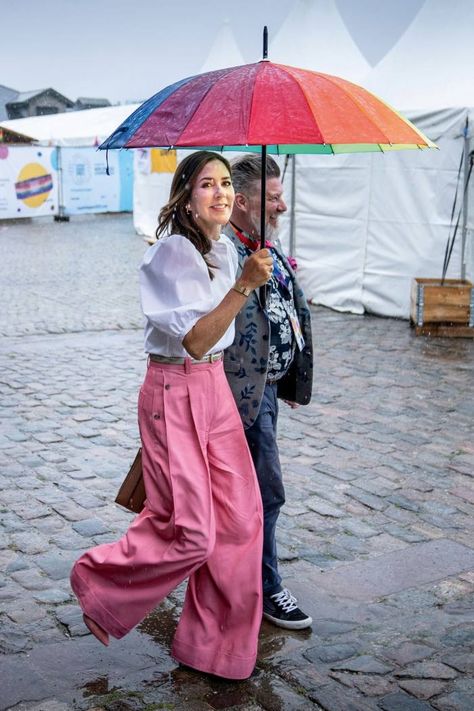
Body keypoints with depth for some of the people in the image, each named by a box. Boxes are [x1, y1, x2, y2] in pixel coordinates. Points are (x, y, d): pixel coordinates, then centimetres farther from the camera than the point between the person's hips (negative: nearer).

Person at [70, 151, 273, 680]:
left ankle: (216, 643, 23)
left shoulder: (225, 250, 8)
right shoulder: (170, 254, -17)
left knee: (240, 517, 7)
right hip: (174, 394, -8)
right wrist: (244, 285, -30)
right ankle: (97, 581, 21)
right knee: (191, 532, -6)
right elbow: (195, 341, -25)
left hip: (216, 389, 8)